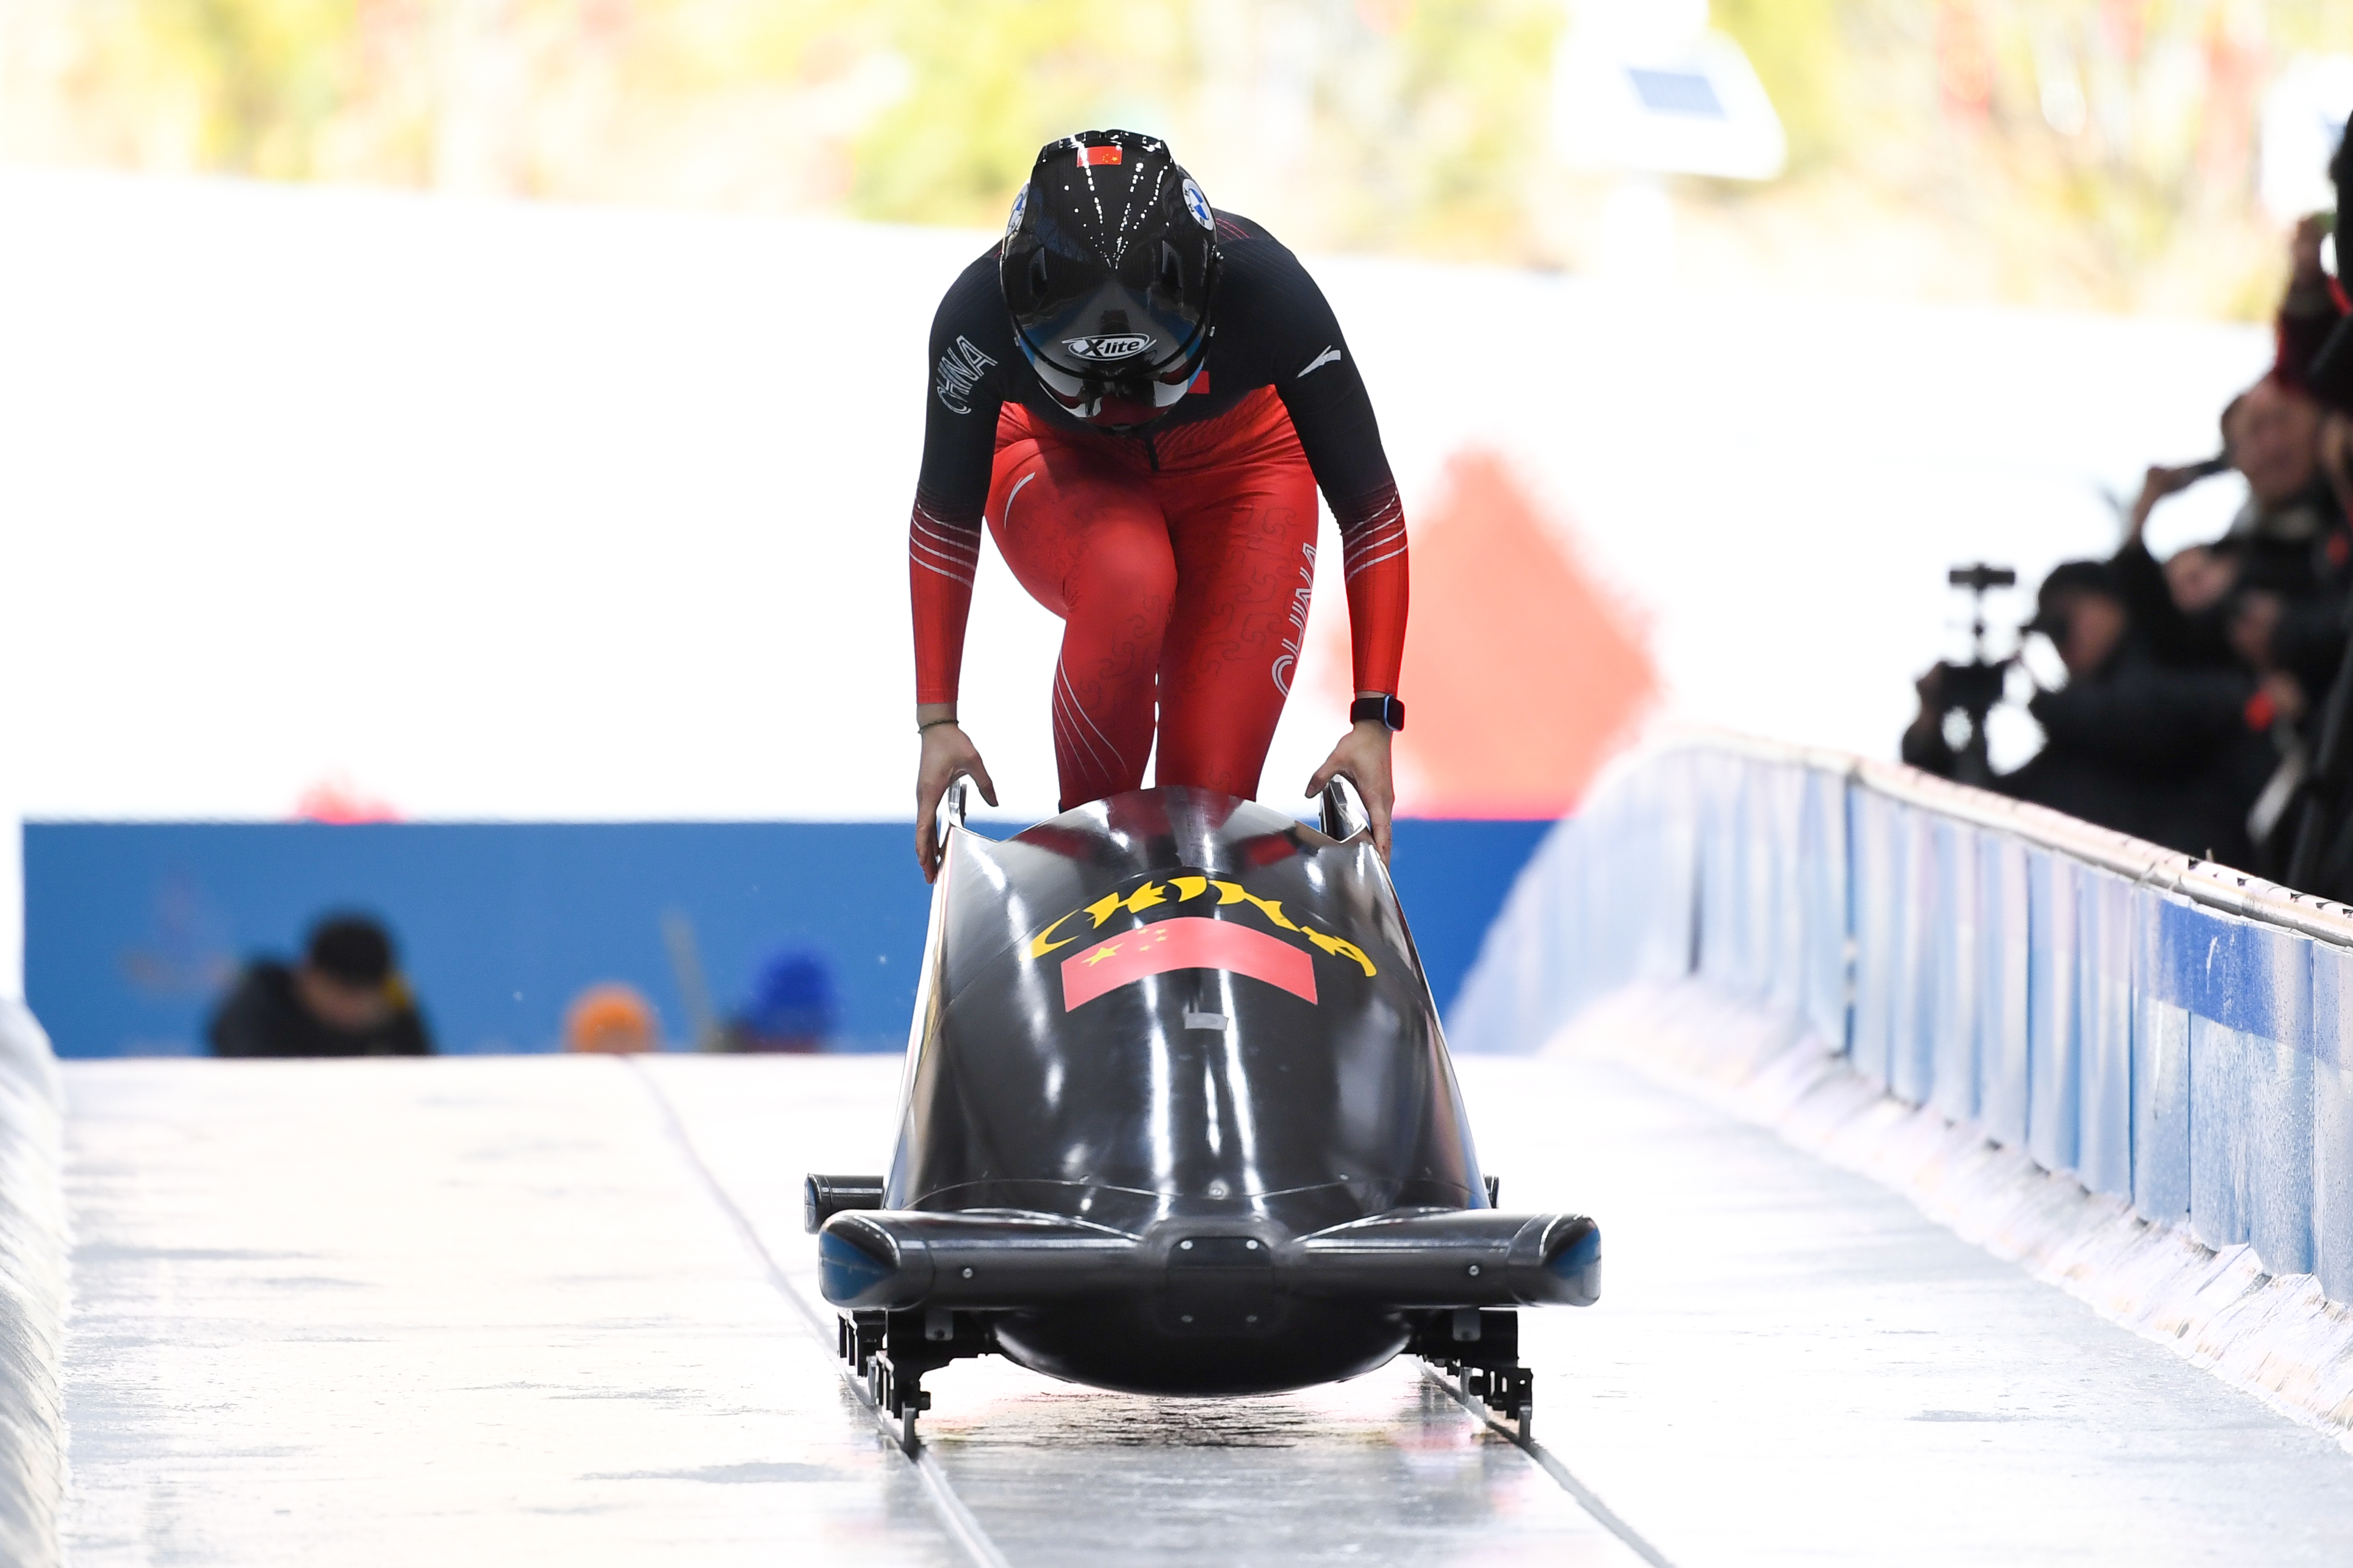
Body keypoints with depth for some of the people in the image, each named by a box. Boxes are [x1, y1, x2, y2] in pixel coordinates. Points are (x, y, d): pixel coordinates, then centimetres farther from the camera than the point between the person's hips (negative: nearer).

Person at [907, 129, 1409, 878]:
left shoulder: (1266, 289, -36)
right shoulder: (980, 313, -35)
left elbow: (1369, 508, -27)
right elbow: (945, 521, -19)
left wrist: (1374, 719, -32)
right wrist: (937, 720, -22)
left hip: (1236, 470, 1)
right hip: (1061, 468, -1)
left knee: (1213, 785, -13)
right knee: (1130, 581, -36)